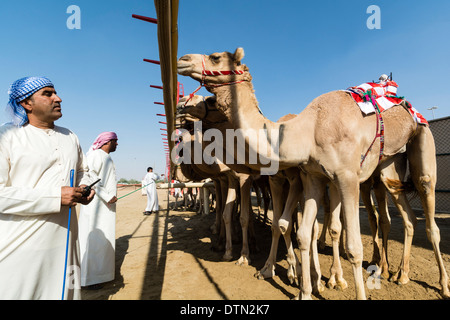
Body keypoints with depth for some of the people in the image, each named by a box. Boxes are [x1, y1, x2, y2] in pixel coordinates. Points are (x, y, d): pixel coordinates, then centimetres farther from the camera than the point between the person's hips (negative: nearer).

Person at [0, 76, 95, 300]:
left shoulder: (70, 137, 12)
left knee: (66, 292, 15)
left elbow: (82, 170, 23)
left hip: (65, 238, 5)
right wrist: (55, 197, -22)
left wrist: (84, 186, 0)